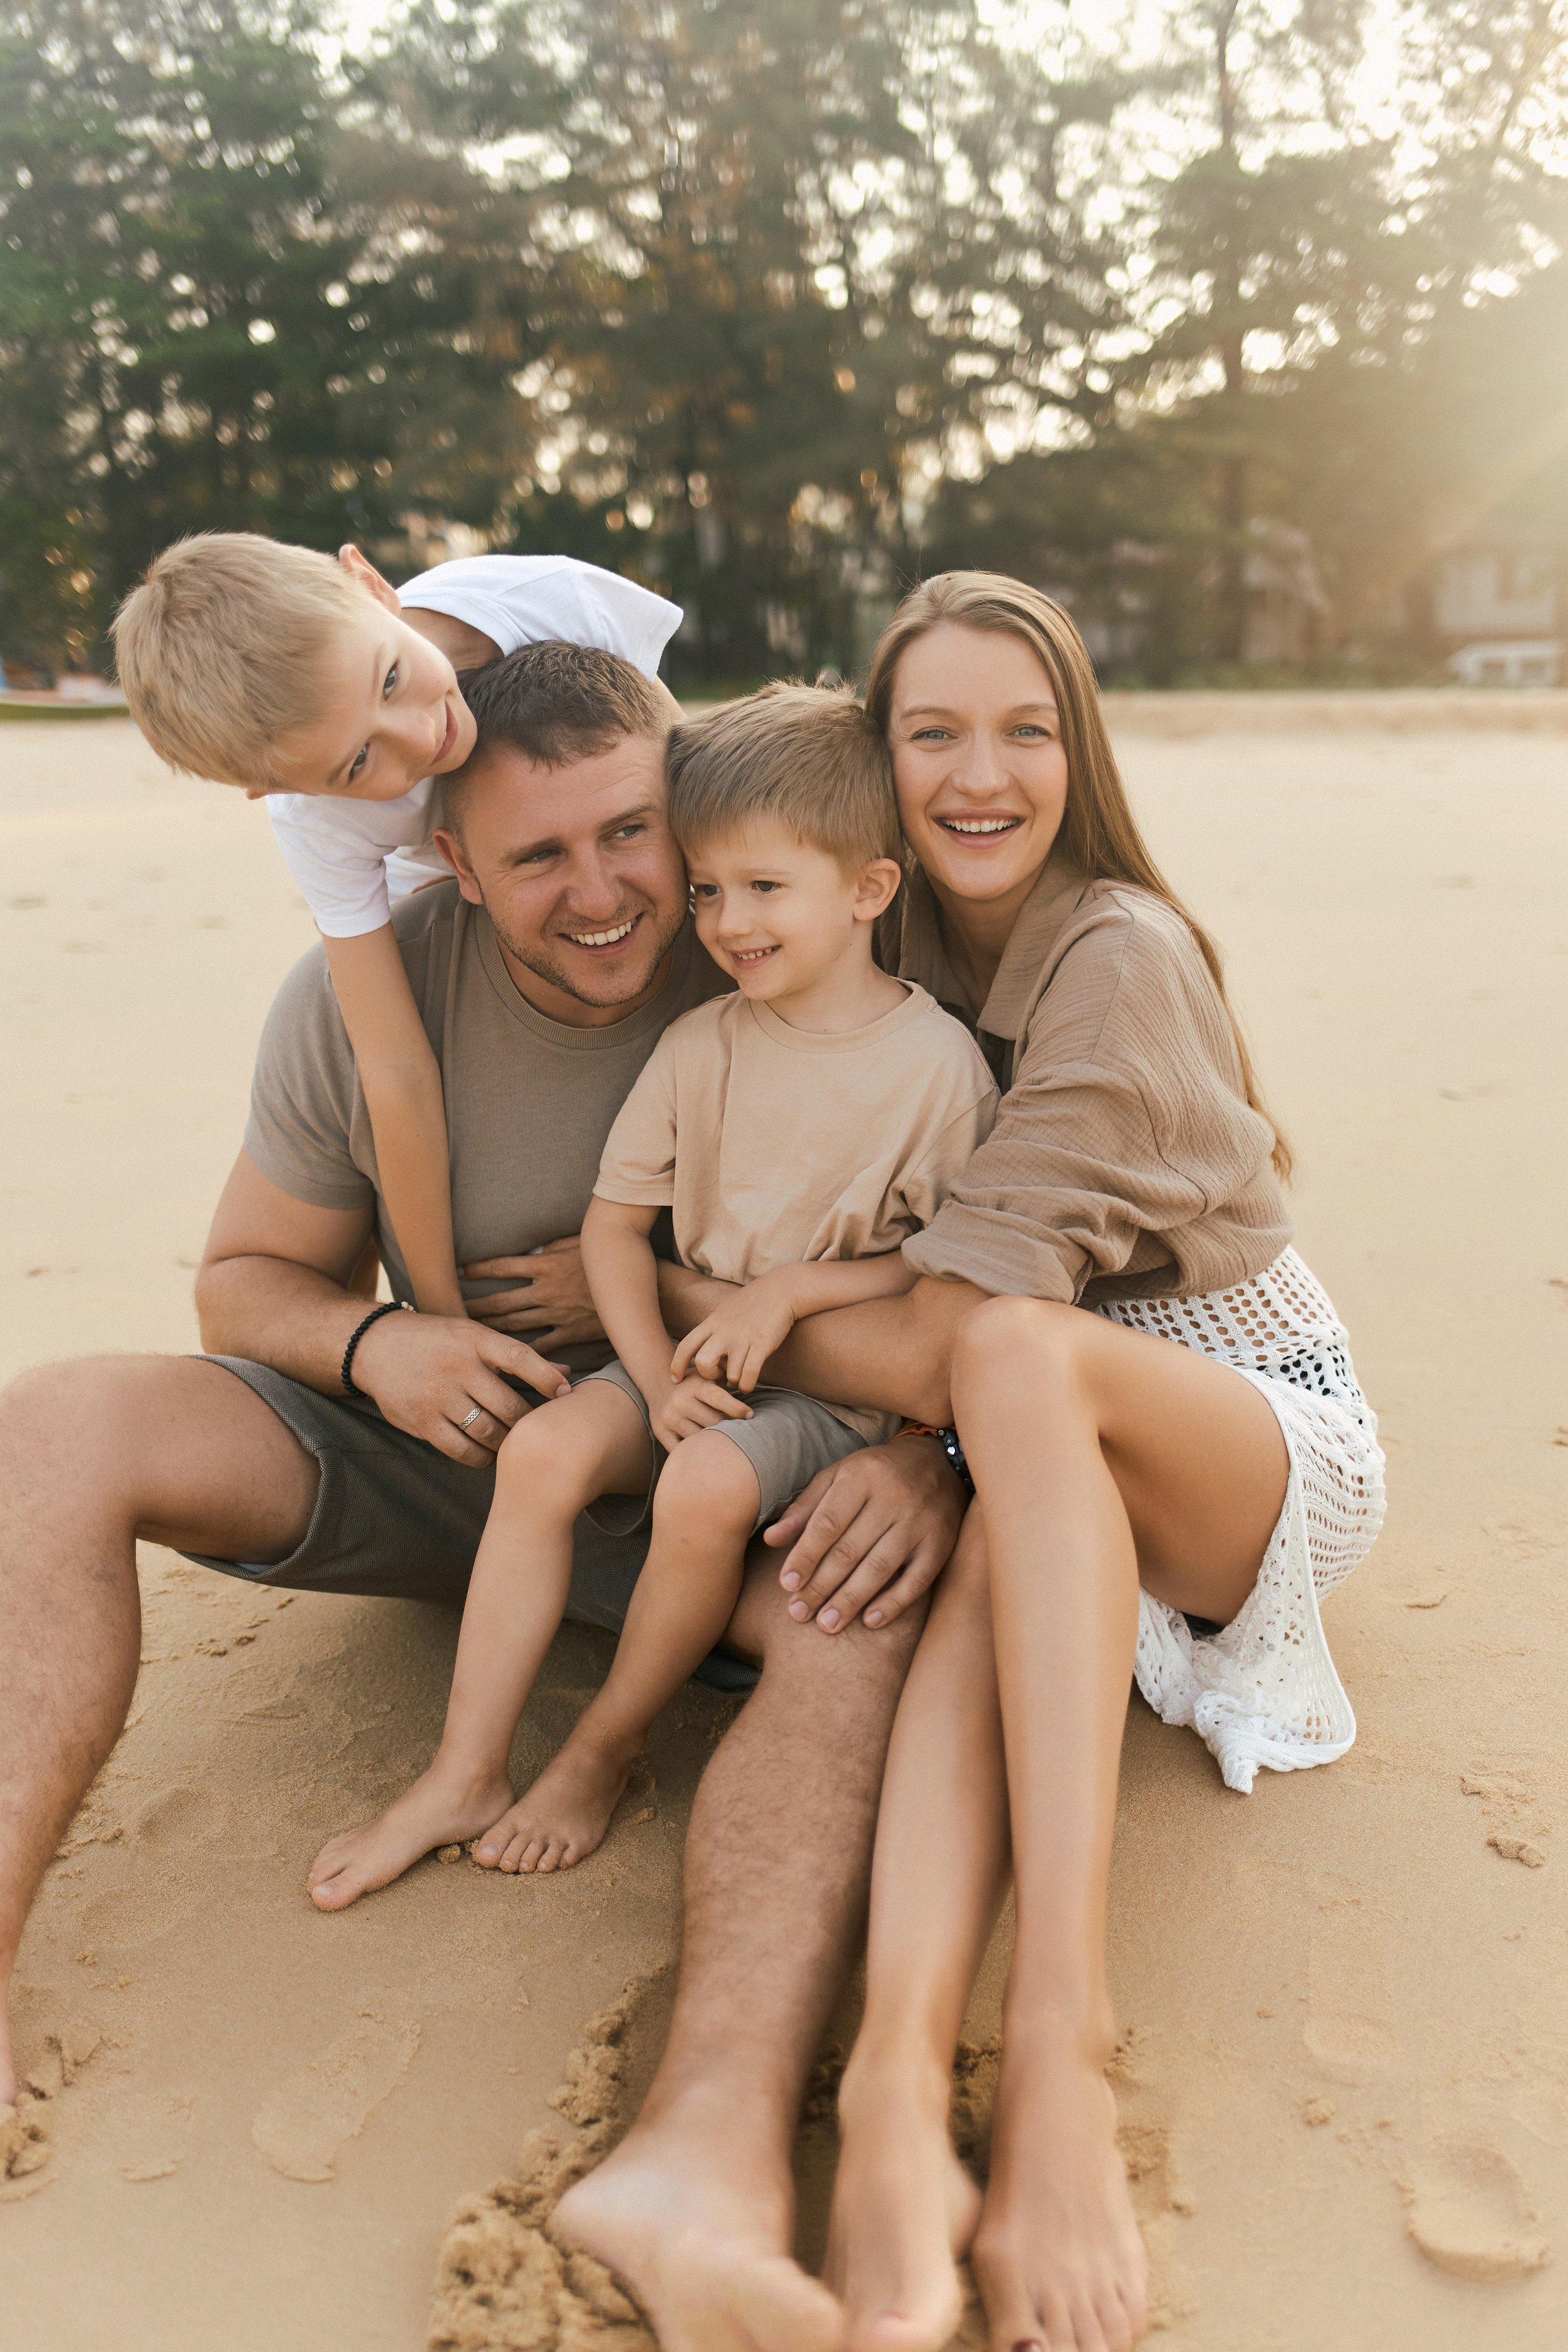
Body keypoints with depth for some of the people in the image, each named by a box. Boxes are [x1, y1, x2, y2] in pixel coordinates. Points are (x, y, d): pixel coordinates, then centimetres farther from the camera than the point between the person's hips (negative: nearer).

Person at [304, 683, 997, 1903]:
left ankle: (603, 1754, -4)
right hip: (690, 1362, 4)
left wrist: (790, 1291, -15)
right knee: (543, 1447, -20)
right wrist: (658, 1375, -10)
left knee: (706, 1484, -31)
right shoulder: (700, 1045, 0)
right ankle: (464, 1775, -8)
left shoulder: (940, 1059, -10)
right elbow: (615, 1220, 4)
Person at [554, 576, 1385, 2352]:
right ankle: (900, 2092, -48)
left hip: (1260, 1434, -4)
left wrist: (683, 1301, -13)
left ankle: (1059, 2036, -42)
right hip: (1054, 1471, 4)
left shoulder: (1123, 955, -18)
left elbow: (964, 1324, -24)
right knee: (999, 1546, -32)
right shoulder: (896, 956, 3)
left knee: (1019, 1359, -35)